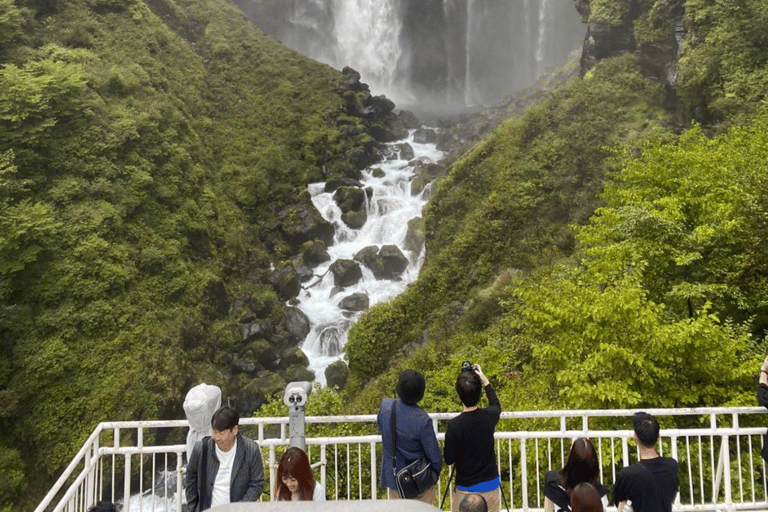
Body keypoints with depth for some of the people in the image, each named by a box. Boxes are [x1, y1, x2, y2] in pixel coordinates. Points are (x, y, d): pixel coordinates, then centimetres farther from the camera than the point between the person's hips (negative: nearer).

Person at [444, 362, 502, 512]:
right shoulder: (489, 417, -11)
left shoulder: (454, 425, -22)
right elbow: (496, 405, 15)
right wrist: (485, 381, 17)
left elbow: (449, 459, -12)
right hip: (491, 486, 3)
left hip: (465, 490, -3)